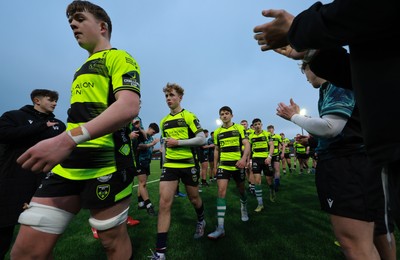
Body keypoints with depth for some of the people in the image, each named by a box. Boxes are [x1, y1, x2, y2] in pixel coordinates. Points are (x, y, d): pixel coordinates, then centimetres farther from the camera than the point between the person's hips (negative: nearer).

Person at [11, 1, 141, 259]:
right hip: (67, 165, 8)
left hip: (106, 164, -8)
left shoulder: (119, 57, -2)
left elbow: (129, 107, -21)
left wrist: (68, 139, -29)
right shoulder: (82, 68, 25)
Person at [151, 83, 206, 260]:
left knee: (194, 198, 15)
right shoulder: (164, 121, 10)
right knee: (164, 203, -7)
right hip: (170, 165, 4)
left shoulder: (189, 116, -7)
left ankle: (201, 221, 49)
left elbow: (201, 139, -13)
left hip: (188, 165, -3)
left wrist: (178, 142, -18)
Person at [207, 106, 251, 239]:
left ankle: (244, 209, 49)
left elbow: (247, 144, -8)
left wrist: (244, 158, -25)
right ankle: (220, 227, -10)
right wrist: (215, 166, 12)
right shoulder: (217, 132, 6)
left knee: (241, 189, 16)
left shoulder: (239, 128, -1)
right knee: (221, 191, -12)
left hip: (238, 165, -1)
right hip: (223, 165, 1)